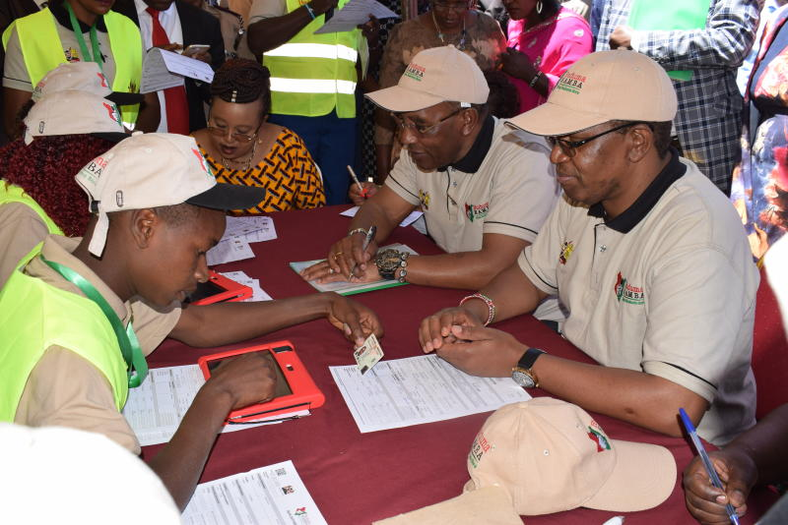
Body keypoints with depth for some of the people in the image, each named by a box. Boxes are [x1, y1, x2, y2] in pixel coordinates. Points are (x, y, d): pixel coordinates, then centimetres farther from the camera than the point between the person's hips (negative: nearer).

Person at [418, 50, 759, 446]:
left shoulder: (698, 235, -28)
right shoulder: (586, 192, -1)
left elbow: (674, 407, -34)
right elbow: (532, 275, 14)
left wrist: (520, 364, -27)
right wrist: (474, 310, -8)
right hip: (579, 395, 7)